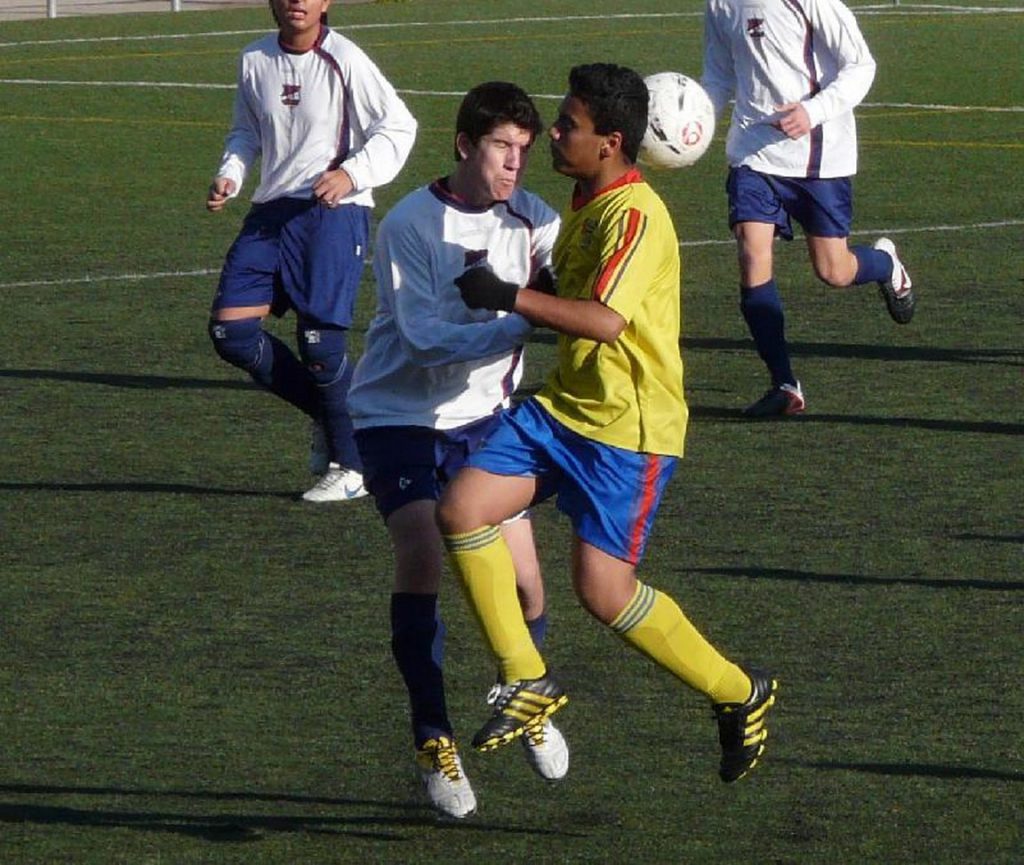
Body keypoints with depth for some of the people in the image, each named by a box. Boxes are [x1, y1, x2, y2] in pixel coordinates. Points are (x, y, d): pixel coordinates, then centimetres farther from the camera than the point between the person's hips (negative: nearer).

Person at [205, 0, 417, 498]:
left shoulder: (343, 61, -9)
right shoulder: (255, 61, 6)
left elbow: (398, 128, -4)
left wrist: (351, 174, -17)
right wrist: (230, 176, 2)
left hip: (334, 212, -6)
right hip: (272, 213, 6)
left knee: (319, 339, -11)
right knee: (230, 331, -5)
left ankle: (351, 467, 5)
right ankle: (326, 415, 15)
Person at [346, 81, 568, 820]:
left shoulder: (528, 216, -3)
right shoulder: (410, 226, -18)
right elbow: (426, 337, -26)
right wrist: (523, 324, -35)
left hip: (482, 416, 4)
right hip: (399, 417, -4)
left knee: (522, 582, -2)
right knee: (422, 553, -24)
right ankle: (433, 740, -12)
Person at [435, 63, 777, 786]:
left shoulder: (635, 214, -19)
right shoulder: (585, 204, 12)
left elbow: (605, 320, -32)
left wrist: (508, 297, -29)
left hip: (631, 430, -9)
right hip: (564, 407, 9)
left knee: (604, 591, -9)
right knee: (462, 509, -9)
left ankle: (740, 693, 11)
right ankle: (527, 681, 2)